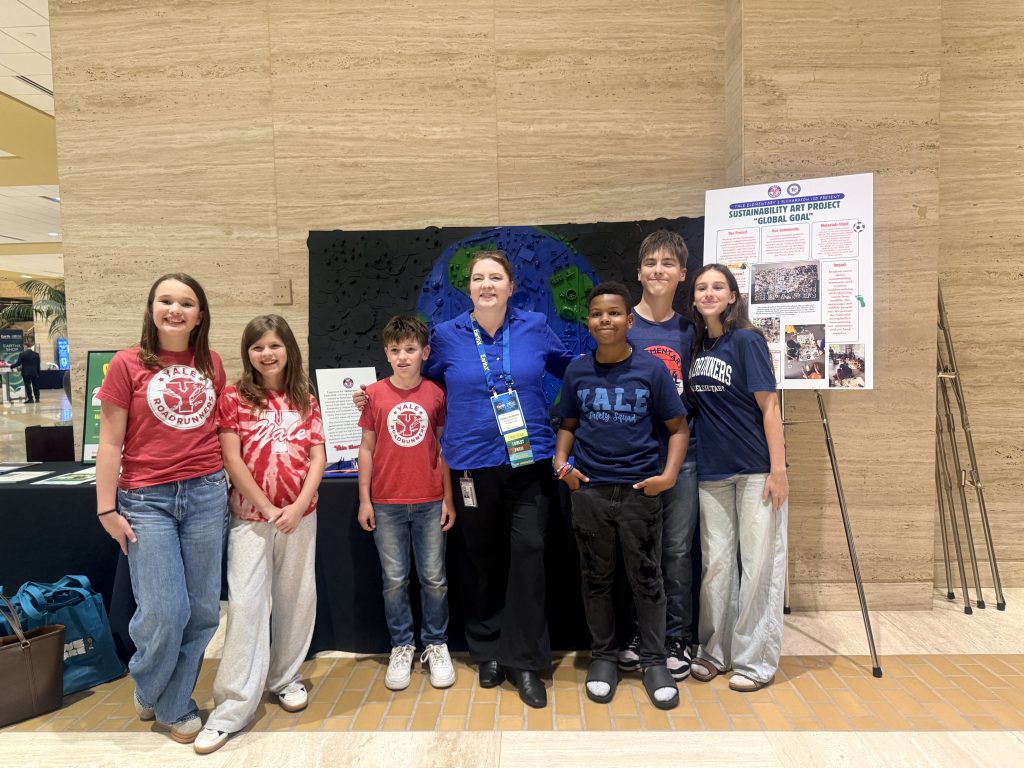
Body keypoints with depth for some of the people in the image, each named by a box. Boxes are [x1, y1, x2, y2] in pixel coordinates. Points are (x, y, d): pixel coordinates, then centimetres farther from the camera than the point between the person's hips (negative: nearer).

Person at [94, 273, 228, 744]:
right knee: (163, 612, -2)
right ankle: (148, 692, 30)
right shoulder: (128, 364, -3)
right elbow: (110, 443, -2)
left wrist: (231, 486, 11)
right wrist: (107, 510, -3)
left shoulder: (212, 365, 6)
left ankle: (173, 704, 30)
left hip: (206, 494, 3)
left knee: (202, 609, 8)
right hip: (147, 500, -3)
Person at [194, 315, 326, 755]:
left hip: (300, 515, 3)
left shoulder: (305, 400, 6)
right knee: (245, 603, -4)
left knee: (295, 598, 11)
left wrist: (298, 507, -11)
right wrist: (268, 509, -12)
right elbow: (232, 460, -8)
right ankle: (232, 707, 3)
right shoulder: (234, 399, -2)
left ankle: (285, 678, 29)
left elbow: (318, 457, 1)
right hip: (250, 516, -3)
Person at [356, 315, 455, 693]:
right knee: (394, 580, 10)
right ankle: (401, 647, 27)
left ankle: (436, 644, 26)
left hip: (429, 503, 0)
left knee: (434, 578, 8)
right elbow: (367, 448, 3)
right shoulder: (375, 394, -2)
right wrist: (364, 500, 1)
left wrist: (448, 499, 2)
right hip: (386, 503, 0)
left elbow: (443, 448, 4)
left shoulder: (436, 394, -1)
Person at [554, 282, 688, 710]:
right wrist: (561, 462, -4)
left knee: (646, 579, 7)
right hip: (589, 491, 2)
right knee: (596, 578, 13)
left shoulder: (651, 369, -4)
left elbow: (678, 427, 1)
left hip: (640, 490, -2)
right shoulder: (577, 372, 3)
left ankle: (655, 661, 23)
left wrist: (669, 473, -12)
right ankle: (602, 655, 29)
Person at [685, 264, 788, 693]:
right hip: (712, 471, 5)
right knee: (715, 563, 11)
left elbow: (769, 407, -10)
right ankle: (716, 651, 24)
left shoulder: (747, 340, -7)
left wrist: (778, 469, -16)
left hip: (755, 468, -5)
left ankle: (756, 660, 15)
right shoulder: (697, 345, 9)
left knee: (759, 563, 3)